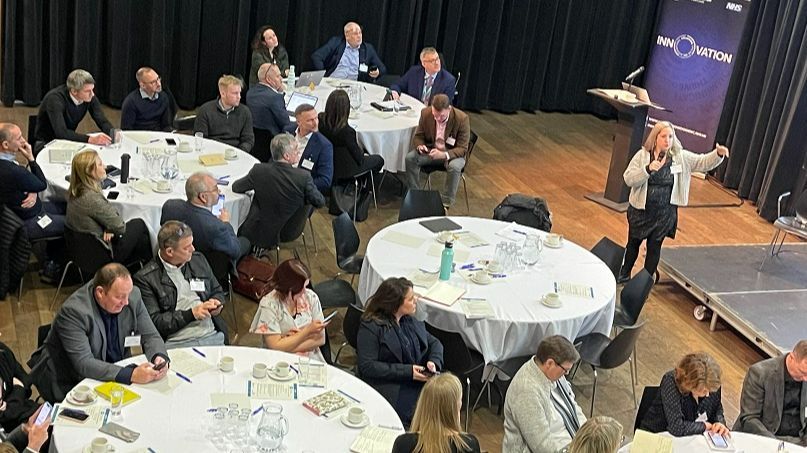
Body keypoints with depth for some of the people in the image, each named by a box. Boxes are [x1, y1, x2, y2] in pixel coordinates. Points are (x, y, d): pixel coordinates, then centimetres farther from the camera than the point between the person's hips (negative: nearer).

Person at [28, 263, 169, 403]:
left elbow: (151, 336, -1)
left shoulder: (133, 296, -9)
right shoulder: (73, 311, -26)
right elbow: (83, 363, -31)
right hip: (71, 384, -5)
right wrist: (131, 375, -40)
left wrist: (160, 358, -25)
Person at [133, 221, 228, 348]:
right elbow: (153, 322, -7)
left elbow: (218, 291, 29)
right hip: (176, 343, -4)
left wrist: (216, 303, 6)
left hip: (212, 335, 4)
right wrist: (191, 314, -11)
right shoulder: (145, 278, -2)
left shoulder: (198, 259, 16)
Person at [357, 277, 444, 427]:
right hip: (388, 384, -6)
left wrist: (434, 362, -2)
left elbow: (434, 343, 22)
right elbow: (367, 366, -13)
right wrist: (406, 372, -17)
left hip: (418, 379, 6)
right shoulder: (370, 327, -7)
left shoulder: (410, 320, 15)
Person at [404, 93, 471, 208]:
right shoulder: (425, 113, -13)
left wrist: (444, 155, -38)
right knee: (410, 157, -22)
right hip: (431, 150, 3)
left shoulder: (462, 119, -23)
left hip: (452, 154, -3)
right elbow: (418, 136, 2)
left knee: (454, 167, -36)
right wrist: (420, 146, -24)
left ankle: (446, 203, -19)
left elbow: (462, 149, -19)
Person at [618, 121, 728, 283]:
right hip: (640, 210, 0)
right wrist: (648, 169, -29)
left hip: (665, 213, 0)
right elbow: (629, 180, -16)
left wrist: (718, 154, -26)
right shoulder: (642, 155, -10)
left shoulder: (681, 157, -4)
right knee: (633, 243, 17)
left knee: (654, 247, 10)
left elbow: (704, 162, -6)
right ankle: (624, 276, 37)